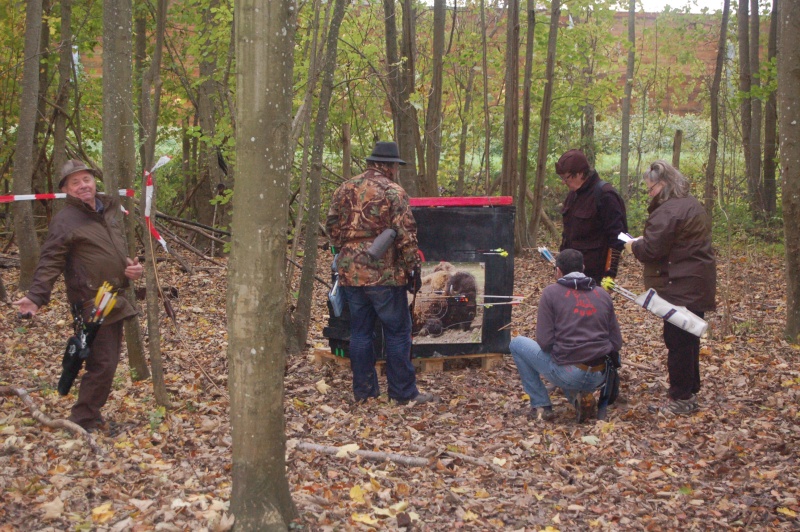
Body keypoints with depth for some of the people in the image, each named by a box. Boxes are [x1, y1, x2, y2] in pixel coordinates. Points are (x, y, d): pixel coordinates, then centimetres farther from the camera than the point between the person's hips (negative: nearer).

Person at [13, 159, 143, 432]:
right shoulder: (65, 220, -12)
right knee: (102, 364, -9)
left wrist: (131, 265, 6)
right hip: (92, 304, -8)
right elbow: (50, 263, -17)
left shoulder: (109, 208, 13)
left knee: (107, 363, 15)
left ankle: (91, 416, 27)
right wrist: (36, 297, -30)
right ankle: (84, 421, 3)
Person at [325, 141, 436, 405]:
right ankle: (404, 391, 8)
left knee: (360, 331, 13)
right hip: (384, 274, -6)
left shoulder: (345, 189, 8)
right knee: (397, 332, 4)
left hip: (350, 273, 6)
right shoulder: (393, 192, -9)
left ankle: (363, 389, 18)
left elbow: (332, 225, 14)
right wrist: (412, 266, -4)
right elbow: (405, 234, -12)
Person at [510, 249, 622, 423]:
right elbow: (616, 343, 9)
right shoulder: (602, 294, 11)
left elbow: (544, 343, -7)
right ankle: (581, 395, 9)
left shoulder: (551, 292, -2)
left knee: (517, 344, 18)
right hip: (599, 378, 5)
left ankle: (541, 406, 11)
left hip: (568, 374, -5)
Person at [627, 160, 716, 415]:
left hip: (680, 287, -10)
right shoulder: (692, 206, 15)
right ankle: (690, 391, 27)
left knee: (677, 341, -3)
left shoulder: (668, 211, -19)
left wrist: (633, 245, -1)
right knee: (689, 340, 17)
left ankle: (681, 399, 3)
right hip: (698, 286, 10)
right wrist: (642, 242, 11)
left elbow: (651, 250, -22)